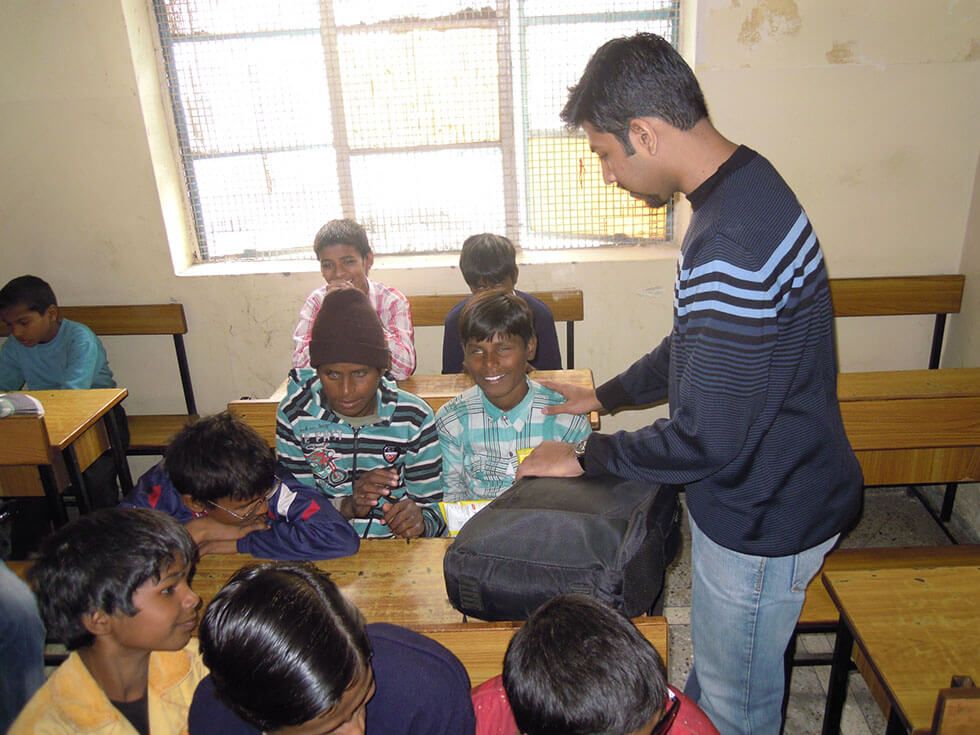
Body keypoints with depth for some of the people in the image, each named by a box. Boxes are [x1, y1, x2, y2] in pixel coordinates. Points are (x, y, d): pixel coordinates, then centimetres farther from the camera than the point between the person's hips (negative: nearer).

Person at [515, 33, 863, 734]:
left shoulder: (733, 245, -34)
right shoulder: (744, 184, 1)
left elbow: (709, 441, -29)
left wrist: (587, 457, -14)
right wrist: (607, 394, 16)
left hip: (764, 517, -9)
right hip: (761, 487, 10)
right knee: (713, 663, 32)